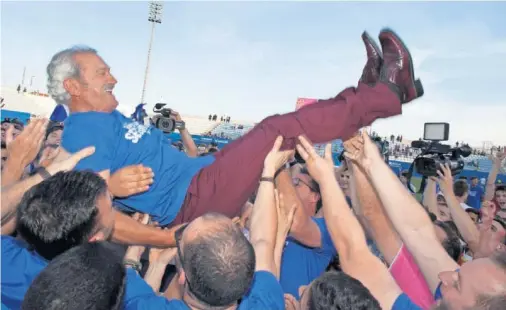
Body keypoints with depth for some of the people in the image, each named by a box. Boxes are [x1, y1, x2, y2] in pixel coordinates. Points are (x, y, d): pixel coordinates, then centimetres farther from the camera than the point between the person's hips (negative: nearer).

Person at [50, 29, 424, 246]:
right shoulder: (84, 131, -11)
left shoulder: (110, 119, 20)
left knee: (277, 133, 8)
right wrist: (166, 236, -23)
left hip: (198, 178, 10)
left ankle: (368, 93, 12)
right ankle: (390, 90, -6)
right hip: (192, 200, -10)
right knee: (279, 131, -18)